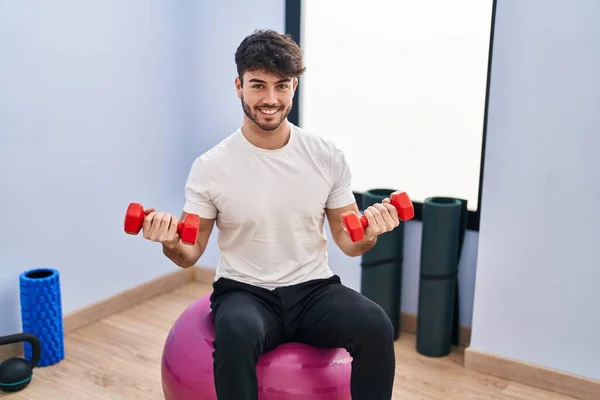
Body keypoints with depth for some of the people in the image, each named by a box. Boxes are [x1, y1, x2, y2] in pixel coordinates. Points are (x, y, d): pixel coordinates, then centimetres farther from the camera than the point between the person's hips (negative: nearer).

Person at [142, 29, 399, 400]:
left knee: (376, 325, -29)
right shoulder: (211, 167, -6)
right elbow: (190, 255, 0)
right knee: (236, 334, -37)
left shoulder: (327, 156, -1)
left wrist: (369, 234, -19)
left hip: (313, 289, 2)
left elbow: (348, 241, 4)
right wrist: (171, 242, -24)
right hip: (245, 292, -1)